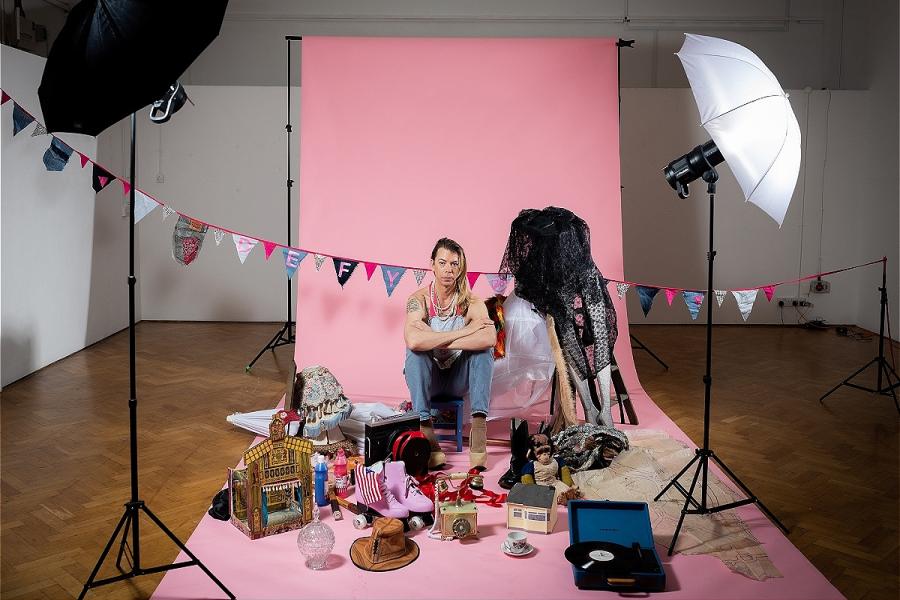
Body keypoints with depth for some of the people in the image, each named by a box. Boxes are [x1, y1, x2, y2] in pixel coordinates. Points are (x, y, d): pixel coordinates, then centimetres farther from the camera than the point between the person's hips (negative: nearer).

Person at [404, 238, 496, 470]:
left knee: (483, 347, -25)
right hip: (428, 378, -1)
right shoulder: (419, 299, -14)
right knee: (415, 351, -31)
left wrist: (434, 341, -35)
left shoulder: (472, 303, -11)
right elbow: (413, 340, -36)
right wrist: (463, 332, -33)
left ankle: (479, 426, -33)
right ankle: (426, 431, -37)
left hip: (459, 377, 1)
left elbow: (490, 338, -33)